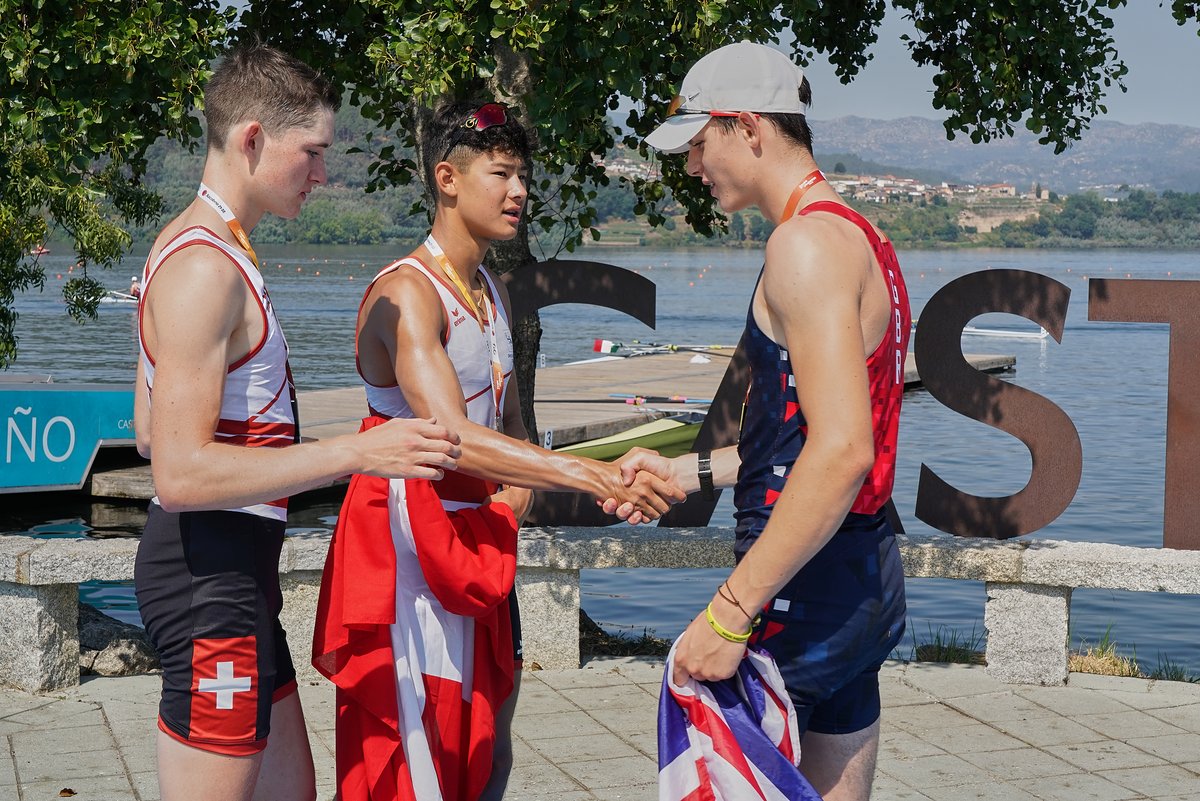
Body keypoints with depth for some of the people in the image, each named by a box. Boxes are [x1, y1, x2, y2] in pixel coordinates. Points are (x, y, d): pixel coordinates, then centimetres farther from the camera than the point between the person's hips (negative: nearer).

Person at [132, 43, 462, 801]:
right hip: (210, 574, -11)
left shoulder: (196, 247, 15)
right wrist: (356, 454, -27)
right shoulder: (205, 268, -19)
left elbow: (150, 432, 21)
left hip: (235, 569, 11)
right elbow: (181, 473, -26)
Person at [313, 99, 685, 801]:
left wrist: (516, 494, -1)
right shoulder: (405, 294, -17)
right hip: (411, 540, -9)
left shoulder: (494, 294, 13)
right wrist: (593, 477, -36)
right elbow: (451, 438, -30)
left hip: (479, 543, 9)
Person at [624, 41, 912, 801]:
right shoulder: (860, 237, 17)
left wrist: (731, 611, -26)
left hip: (803, 589, -10)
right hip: (866, 581, 10)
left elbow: (841, 451, -26)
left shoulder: (808, 241, -15)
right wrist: (688, 471, 21)